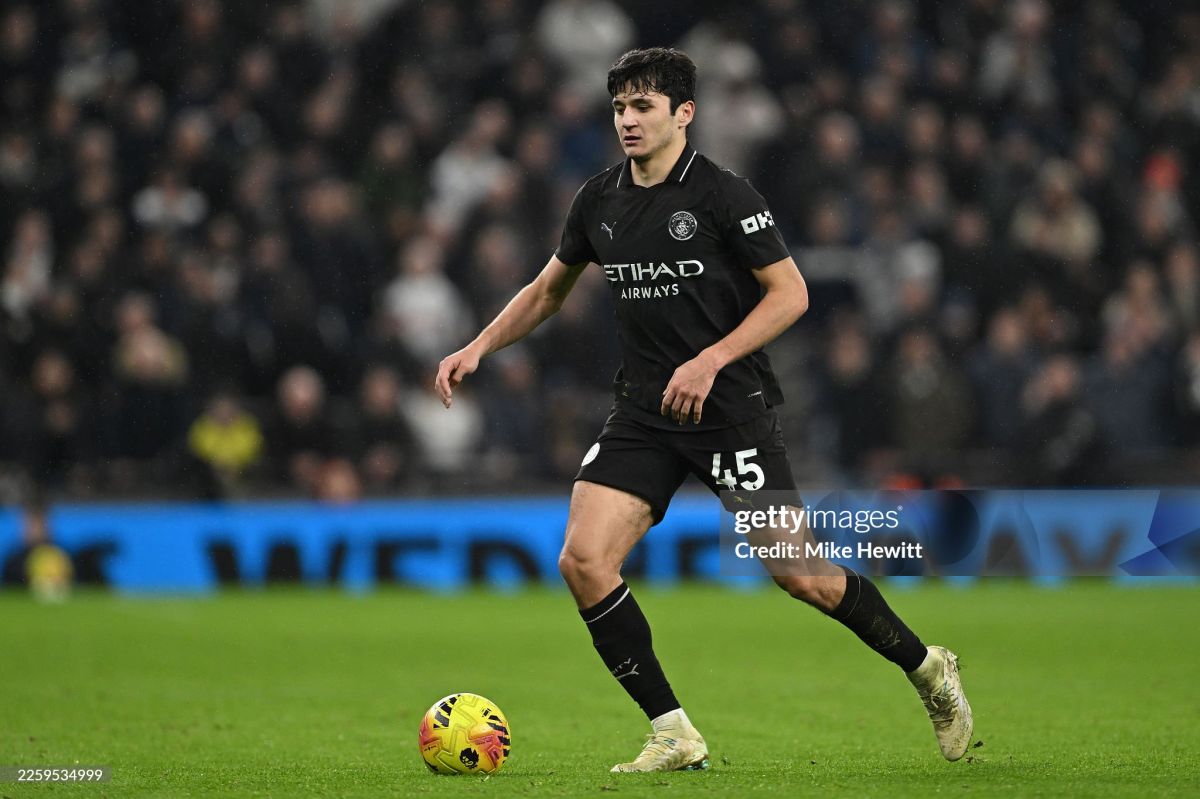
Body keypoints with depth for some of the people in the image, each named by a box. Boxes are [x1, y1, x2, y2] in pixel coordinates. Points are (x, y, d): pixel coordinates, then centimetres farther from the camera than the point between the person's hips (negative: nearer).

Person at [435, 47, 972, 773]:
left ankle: (927, 668, 20)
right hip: (643, 413, 5)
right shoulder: (599, 200, 7)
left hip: (732, 408, -5)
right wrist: (478, 348, 10)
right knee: (583, 560, -12)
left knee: (795, 572, -6)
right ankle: (674, 736, -3)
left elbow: (790, 293, -11)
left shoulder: (723, 195, -10)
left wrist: (710, 361, -21)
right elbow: (549, 290, 22)